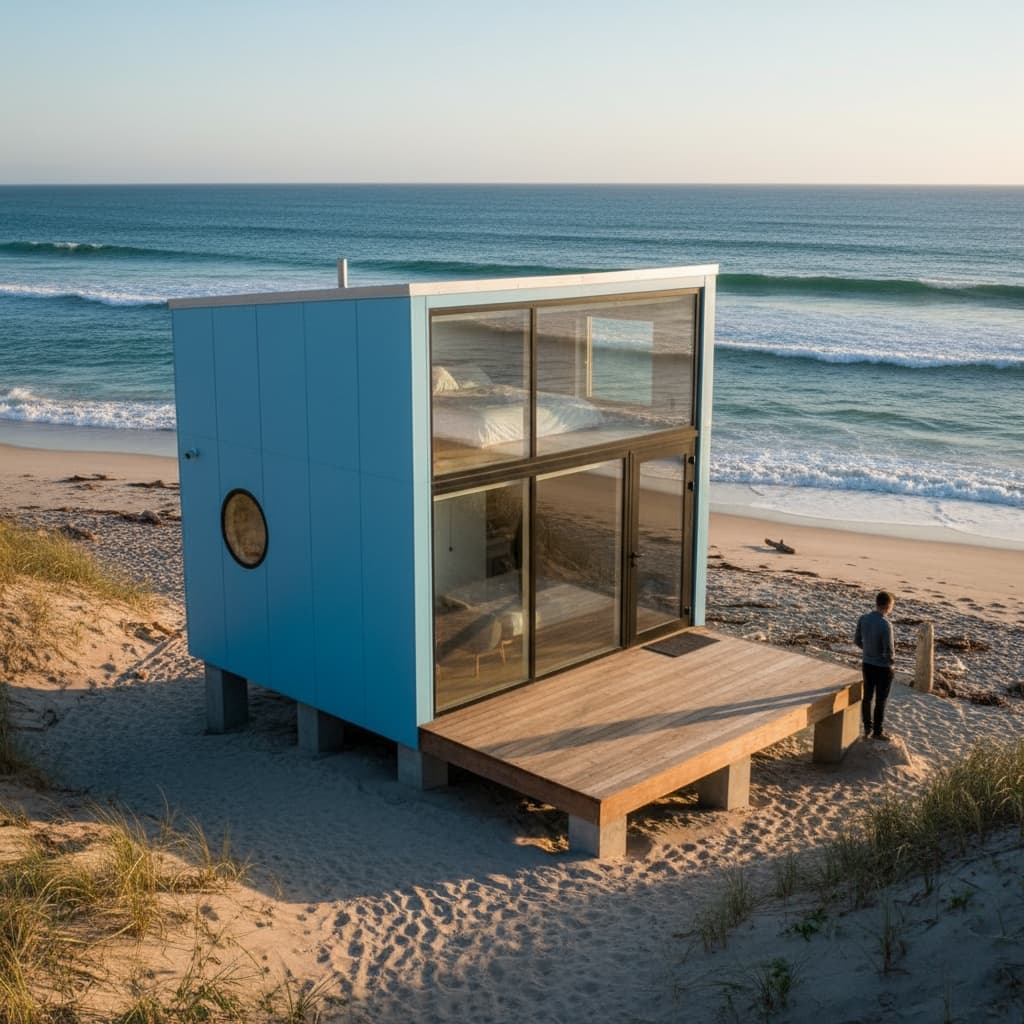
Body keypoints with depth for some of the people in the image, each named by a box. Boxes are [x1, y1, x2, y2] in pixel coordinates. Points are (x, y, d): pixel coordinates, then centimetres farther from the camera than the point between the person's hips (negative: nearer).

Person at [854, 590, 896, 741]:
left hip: (867, 664, 6)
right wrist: (893, 644, -3)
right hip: (883, 667, -6)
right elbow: (889, 651, -24)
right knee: (880, 700, 10)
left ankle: (867, 727, 31)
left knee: (867, 696, 18)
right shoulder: (885, 624, -27)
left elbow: (857, 640, 4)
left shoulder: (863, 619, -8)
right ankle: (877, 732, 21)